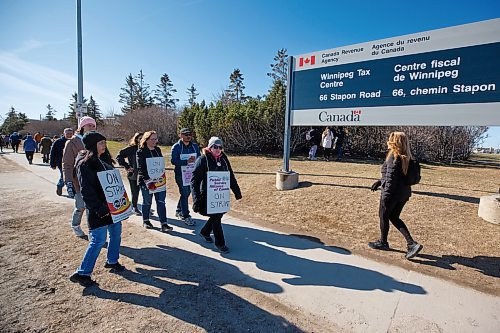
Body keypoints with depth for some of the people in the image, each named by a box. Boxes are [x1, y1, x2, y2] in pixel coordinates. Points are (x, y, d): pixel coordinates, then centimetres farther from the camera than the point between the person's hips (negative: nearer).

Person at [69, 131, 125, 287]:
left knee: (116, 233, 16)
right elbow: (86, 190, -19)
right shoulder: (85, 164, -15)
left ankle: (112, 261, 36)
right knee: (99, 240, -3)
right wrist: (99, 208, -22)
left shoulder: (104, 159, 10)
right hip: (97, 209, -8)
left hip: (112, 205, 8)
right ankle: (82, 273, 13)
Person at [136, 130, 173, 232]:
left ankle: (164, 224, 1)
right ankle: (145, 221, 29)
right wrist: (147, 180, -21)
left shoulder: (158, 150, 12)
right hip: (146, 181, -4)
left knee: (161, 202, 0)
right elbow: (141, 168, -13)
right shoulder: (141, 151, -6)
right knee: (147, 202, 10)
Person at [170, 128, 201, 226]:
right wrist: (186, 161, -25)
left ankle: (179, 211, 37)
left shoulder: (195, 146, 7)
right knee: (184, 194, -2)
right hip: (181, 174, -5)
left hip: (192, 174, 5)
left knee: (187, 193, 16)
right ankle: (186, 216, 9)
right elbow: (173, 161, -15)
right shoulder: (176, 147, -7)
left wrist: (194, 160, -12)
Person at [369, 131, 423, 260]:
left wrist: (386, 195, -18)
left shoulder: (393, 157, -18)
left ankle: (383, 243, 27)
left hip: (393, 192, -9)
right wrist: (380, 182, 23)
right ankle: (412, 244, 12)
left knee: (383, 216, 11)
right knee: (394, 217, 19)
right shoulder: (405, 157, 9)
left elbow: (391, 178, -21)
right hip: (404, 192, 9)